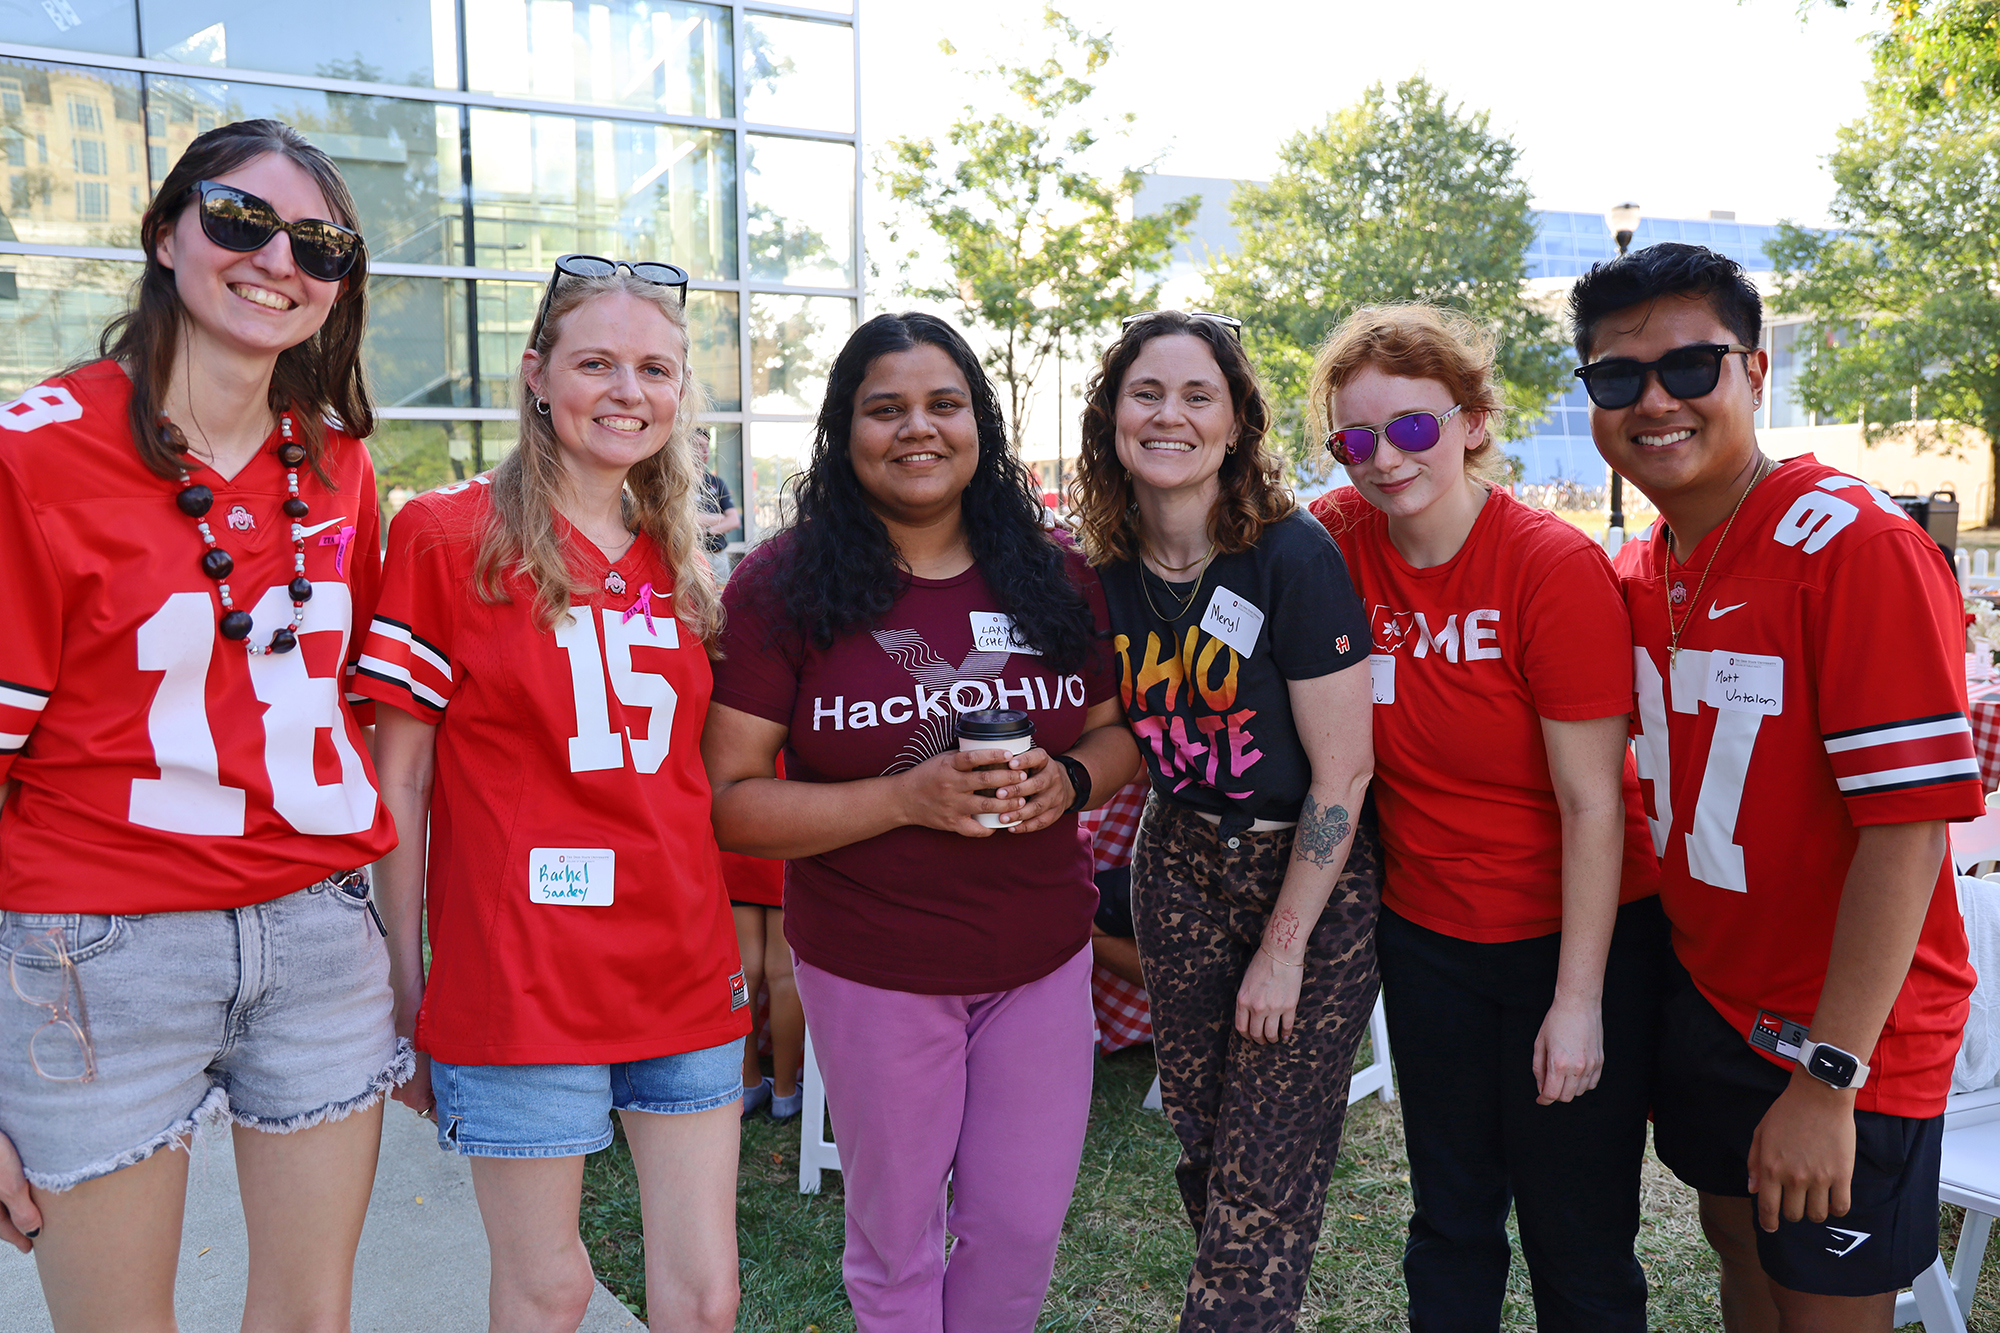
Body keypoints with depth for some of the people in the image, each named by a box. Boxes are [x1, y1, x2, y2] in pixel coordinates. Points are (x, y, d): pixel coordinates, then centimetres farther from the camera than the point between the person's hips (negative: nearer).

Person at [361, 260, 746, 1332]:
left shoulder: (678, 565, 9)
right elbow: (398, 773, -5)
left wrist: (729, 945, 12)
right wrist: (403, 983, -6)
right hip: (520, 976, -4)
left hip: (684, 973, 5)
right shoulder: (447, 534, -6)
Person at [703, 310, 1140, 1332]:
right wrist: (906, 798, -25)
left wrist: (1068, 780, -12)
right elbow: (730, 803, -14)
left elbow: (1117, 730, 11)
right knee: (896, 1241, 14)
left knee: (1023, 1230, 15)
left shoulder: (1052, 575, 1)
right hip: (874, 970, -3)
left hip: (1043, 959, 3)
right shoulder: (783, 587, -11)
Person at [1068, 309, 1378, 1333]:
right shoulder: (1109, 571, -1)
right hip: (1178, 871, 5)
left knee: (1264, 1189, 0)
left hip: (1312, 880, -5)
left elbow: (1342, 769, -16)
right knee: (1203, 1151, 14)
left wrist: (1284, 947, -13)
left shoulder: (1292, 555, -18)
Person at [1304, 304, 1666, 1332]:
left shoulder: (1556, 567, -18)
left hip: (1571, 930, -4)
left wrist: (1578, 999, -17)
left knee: (1578, 1245, 8)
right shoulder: (1337, 539, -6)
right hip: (1424, 933, 4)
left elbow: (1591, 803, -17)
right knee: (1449, 1222, 19)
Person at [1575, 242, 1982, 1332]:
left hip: (1847, 1038, -6)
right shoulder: (1642, 569, 2)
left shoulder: (1859, 548, -21)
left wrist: (1826, 1078, -24)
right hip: (1707, 990, 7)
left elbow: (1909, 821, -24)